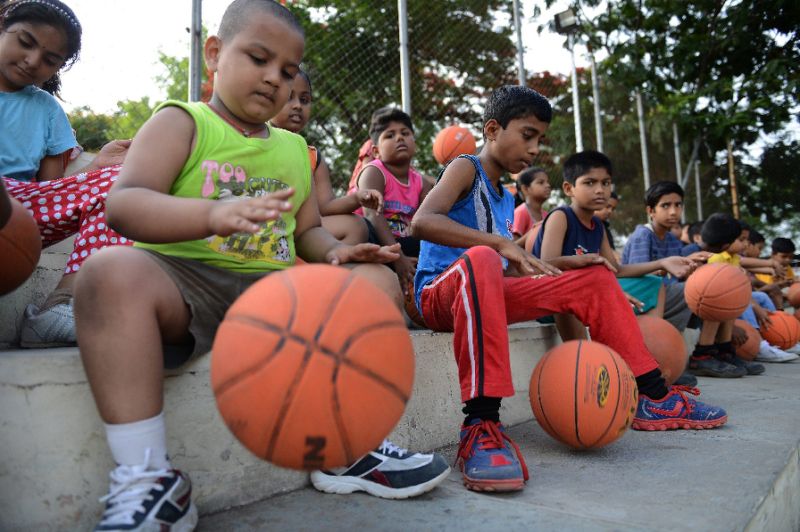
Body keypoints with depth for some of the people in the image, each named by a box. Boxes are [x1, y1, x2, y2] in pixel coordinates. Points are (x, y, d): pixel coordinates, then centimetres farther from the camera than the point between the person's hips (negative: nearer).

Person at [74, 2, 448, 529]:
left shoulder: (295, 148, 21)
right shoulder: (181, 122, 3)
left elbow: (309, 229, 23)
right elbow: (123, 205, -13)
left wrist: (335, 251, -3)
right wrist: (215, 214, -33)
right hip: (184, 282, -4)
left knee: (378, 281, -9)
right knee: (113, 271, -35)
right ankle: (149, 481, -28)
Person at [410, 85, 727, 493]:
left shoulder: (505, 199, 20)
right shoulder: (465, 169, -3)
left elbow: (511, 271, 17)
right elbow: (422, 221, -24)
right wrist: (498, 243, -29)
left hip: (489, 293, 8)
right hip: (440, 291, -8)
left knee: (595, 280, 7)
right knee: (480, 260, -43)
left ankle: (654, 398, 11)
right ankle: (480, 425, -46)